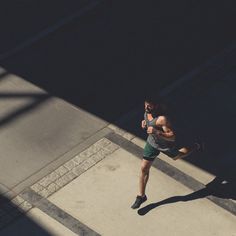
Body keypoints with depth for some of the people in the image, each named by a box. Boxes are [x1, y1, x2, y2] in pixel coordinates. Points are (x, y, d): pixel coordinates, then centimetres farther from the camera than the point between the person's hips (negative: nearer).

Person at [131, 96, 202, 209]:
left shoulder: (162, 119, -41)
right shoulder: (147, 112, -17)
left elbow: (172, 136, -37)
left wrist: (156, 132, -49)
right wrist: (145, 122, -9)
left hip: (166, 145, -6)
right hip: (152, 142, 6)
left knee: (176, 156, 28)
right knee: (144, 168, 7)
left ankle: (194, 147, 59)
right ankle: (141, 196, 24)